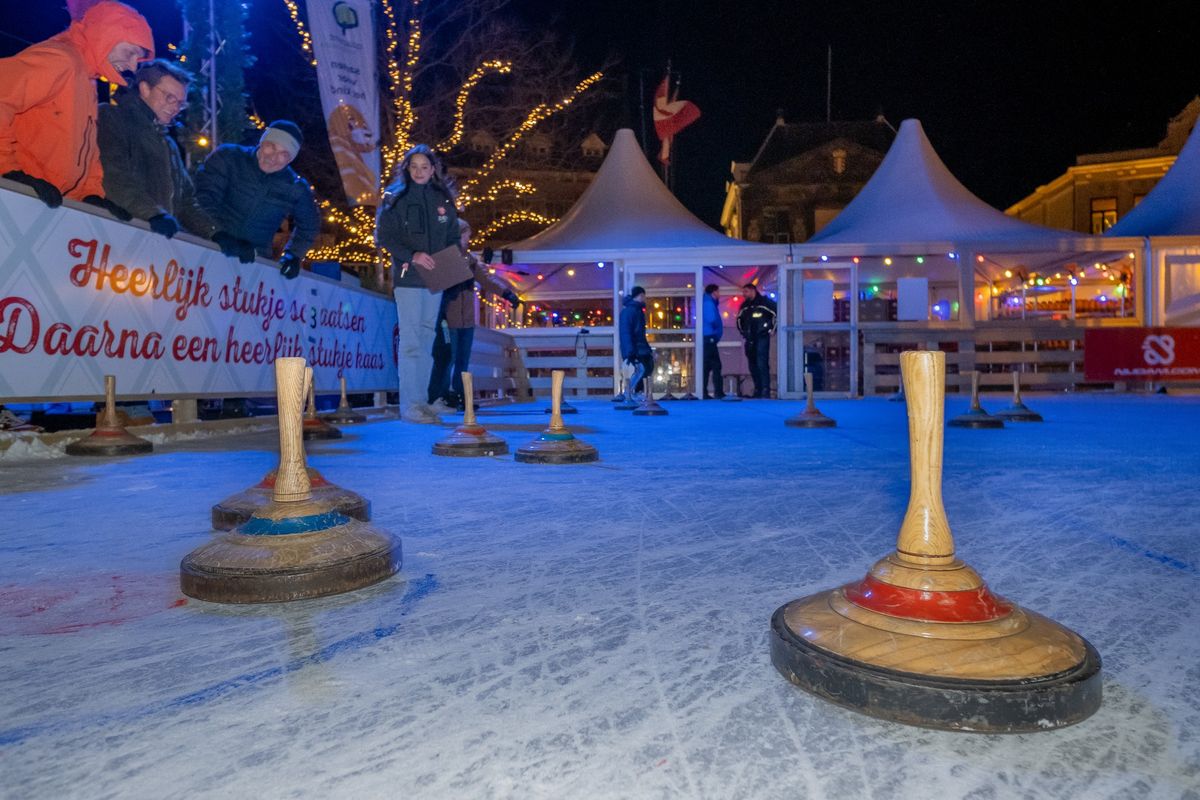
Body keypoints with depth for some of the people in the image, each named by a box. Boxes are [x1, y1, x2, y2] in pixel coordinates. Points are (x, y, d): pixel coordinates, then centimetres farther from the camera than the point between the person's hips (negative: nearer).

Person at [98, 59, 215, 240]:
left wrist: (216, 233, 9)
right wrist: (153, 214, -26)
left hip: (164, 239, 6)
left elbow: (186, 201, 25)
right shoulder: (111, 118, 4)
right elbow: (115, 177, -13)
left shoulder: (169, 144, 29)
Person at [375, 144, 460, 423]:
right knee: (410, 341, -9)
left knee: (427, 339, 8)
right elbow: (384, 236, -6)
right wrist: (412, 256, -20)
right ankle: (409, 406, -6)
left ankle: (422, 401, 15)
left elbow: (453, 237, 16)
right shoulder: (395, 198, 0)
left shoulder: (442, 199, 11)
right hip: (408, 277, -5)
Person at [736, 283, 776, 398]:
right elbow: (739, 319, 30)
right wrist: (742, 331, 20)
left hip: (762, 338, -6)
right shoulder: (744, 306, 14)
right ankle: (757, 390, 13)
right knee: (752, 365, 6)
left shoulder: (765, 302, -5)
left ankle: (765, 390, -13)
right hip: (750, 340, 7)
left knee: (762, 364, -14)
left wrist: (772, 329, -7)